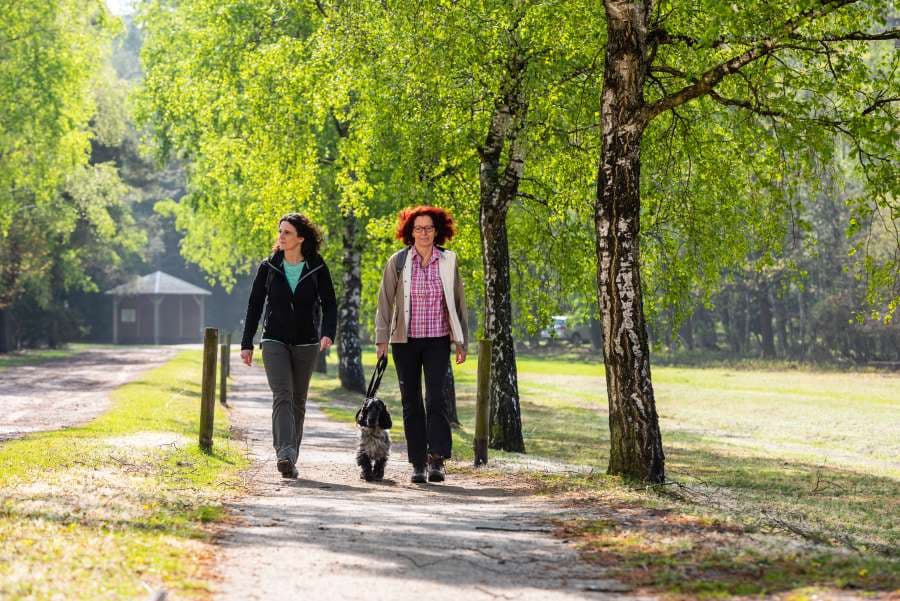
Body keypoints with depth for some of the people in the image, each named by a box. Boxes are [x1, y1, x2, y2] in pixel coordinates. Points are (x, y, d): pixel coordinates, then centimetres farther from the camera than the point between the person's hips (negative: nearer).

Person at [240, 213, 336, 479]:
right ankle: (285, 453, -31)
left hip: (306, 345, 1)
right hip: (275, 342, -1)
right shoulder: (268, 267, 2)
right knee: (282, 396, -18)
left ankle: (291, 458, 16)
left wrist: (328, 333, -19)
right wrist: (247, 343, 4)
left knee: (298, 401, 7)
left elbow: (329, 305, 0)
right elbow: (255, 305, 7)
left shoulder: (317, 269, 0)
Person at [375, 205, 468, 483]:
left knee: (436, 397, -14)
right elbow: (385, 301, 3)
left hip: (438, 341, 0)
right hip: (405, 341, 0)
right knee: (411, 401, 4)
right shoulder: (398, 261, 0)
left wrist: (461, 341, 7)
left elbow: (458, 302, 8)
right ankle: (418, 463, 10)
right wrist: (381, 339, -2)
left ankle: (437, 460, -14)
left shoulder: (448, 260, 3)